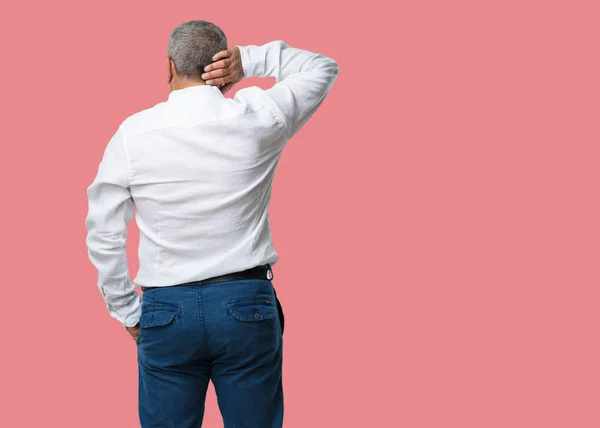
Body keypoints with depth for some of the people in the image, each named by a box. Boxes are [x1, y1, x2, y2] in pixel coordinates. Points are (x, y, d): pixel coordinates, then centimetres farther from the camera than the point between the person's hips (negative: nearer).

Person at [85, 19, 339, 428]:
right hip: (246, 304, 0)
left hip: (165, 310, 0)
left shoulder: (133, 133, -4)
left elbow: (103, 233, 1)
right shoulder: (256, 120, -4)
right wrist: (247, 60, 2)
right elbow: (323, 68, 13)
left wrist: (127, 312, 11)